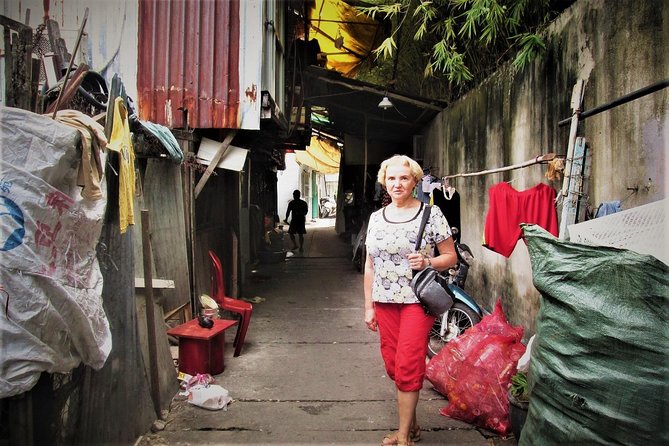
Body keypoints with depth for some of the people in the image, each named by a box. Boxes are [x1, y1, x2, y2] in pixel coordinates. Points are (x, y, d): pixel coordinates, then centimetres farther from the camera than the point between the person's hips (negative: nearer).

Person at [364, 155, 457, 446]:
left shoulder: (431, 213, -4)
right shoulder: (376, 217, 9)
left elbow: (451, 257, 0)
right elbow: (370, 265, 13)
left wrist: (427, 262, -20)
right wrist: (368, 306, 12)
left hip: (417, 300, -5)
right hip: (384, 302, 5)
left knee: (407, 367, -4)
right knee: (393, 366, 10)